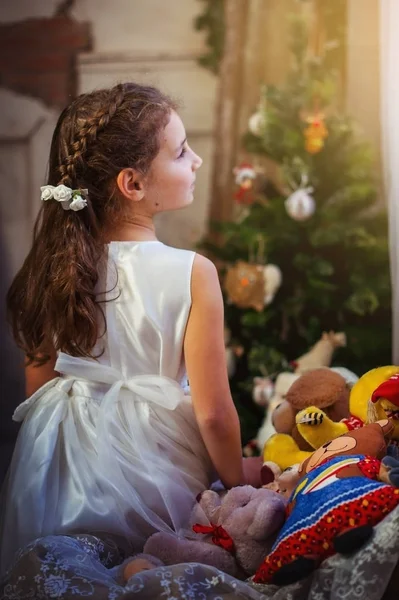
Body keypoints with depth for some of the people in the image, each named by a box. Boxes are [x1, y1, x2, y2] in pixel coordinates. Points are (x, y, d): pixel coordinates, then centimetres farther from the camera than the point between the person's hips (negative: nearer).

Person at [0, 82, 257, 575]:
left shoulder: (54, 266, -5)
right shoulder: (191, 274, -20)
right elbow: (213, 413, -16)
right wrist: (238, 488, 2)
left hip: (60, 474, 5)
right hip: (152, 472, -4)